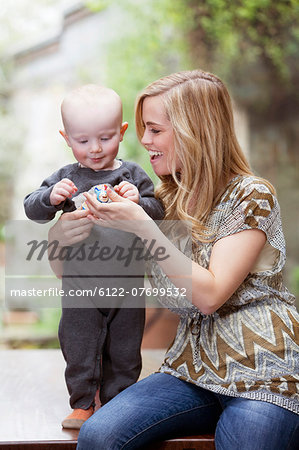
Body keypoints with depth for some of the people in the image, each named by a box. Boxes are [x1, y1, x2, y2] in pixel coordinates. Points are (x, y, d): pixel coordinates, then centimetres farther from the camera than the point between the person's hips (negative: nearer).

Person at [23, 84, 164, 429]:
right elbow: (32, 209, 0)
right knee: (79, 348, 8)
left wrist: (137, 202, -23)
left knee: (124, 349, 12)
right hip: (80, 283, 0)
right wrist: (51, 197, -20)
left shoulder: (132, 175, -1)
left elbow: (158, 212, -3)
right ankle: (82, 405, 25)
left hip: (127, 281, 1)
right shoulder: (65, 178, 0)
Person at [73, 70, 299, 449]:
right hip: (193, 369, 4)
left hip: (262, 373, -4)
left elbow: (208, 295, -15)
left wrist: (142, 226, -16)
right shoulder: (164, 200, 13)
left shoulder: (252, 196, -5)